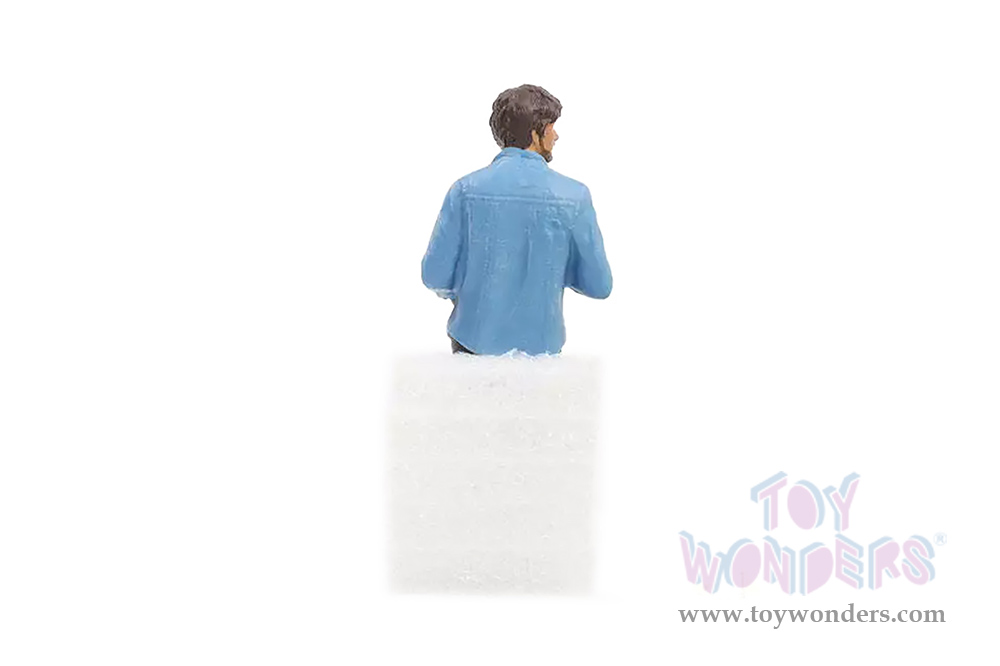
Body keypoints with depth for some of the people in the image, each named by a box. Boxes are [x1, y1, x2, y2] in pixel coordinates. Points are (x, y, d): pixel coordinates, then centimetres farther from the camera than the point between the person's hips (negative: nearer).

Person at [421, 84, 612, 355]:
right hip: (540, 344, -1)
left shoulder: (465, 190, -11)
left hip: (475, 341, 1)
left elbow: (435, 276, -7)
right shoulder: (573, 196, -12)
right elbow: (599, 286, -5)